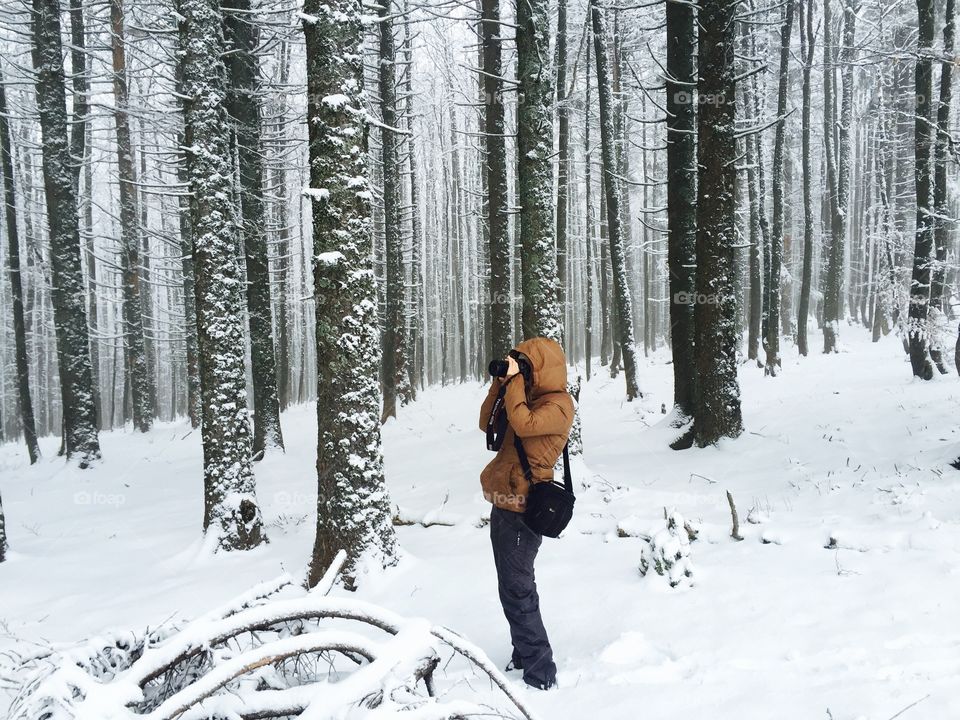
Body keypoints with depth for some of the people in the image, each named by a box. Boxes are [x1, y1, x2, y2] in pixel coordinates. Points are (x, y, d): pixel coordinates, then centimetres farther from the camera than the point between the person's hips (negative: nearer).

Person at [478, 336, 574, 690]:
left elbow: (523, 425, -27)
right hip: (504, 502, 9)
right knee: (514, 586, 17)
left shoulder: (558, 404, -10)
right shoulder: (528, 397, 15)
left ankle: (540, 671, 2)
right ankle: (524, 656, 30)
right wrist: (500, 383, 5)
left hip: (523, 507, -9)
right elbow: (487, 424, 14)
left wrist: (514, 382, -17)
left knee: (517, 589, -6)